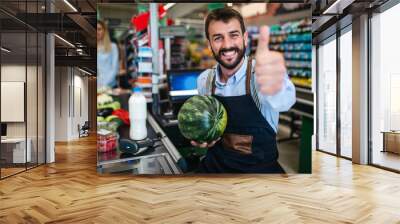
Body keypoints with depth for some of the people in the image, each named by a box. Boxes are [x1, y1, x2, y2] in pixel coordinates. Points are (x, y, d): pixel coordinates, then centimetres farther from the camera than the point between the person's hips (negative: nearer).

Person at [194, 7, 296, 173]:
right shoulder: (204, 80, -7)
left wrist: (274, 88, -66)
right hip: (214, 166, 4)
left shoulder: (260, 73, -21)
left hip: (261, 168, -3)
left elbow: (283, 101, -44)